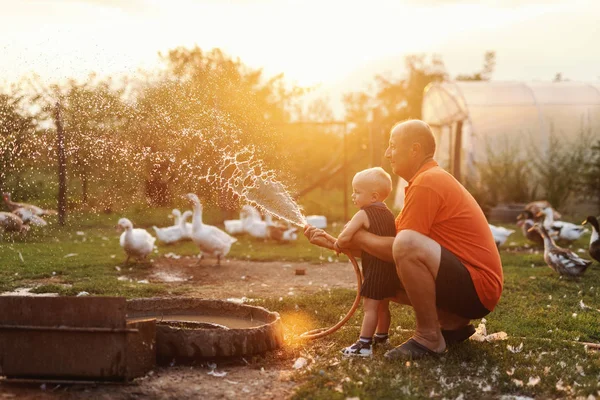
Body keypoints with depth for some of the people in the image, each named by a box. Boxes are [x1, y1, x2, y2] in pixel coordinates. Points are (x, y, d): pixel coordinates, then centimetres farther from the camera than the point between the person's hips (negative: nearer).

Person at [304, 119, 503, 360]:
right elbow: (389, 240, 16)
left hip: (477, 289, -10)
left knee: (407, 243, -32)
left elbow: (400, 248, -19)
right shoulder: (428, 179, 17)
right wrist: (332, 242, 11)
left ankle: (430, 337, -16)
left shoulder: (427, 182, -16)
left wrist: (357, 237, -3)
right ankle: (452, 324, 12)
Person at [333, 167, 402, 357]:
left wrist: (338, 245, 1)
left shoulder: (363, 215, -13)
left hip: (375, 269, -8)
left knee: (370, 306, -8)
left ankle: (364, 344, -9)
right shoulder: (388, 213, 12)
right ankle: (381, 336, 33)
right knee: (383, 305, 20)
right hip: (391, 268, 8)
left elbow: (345, 237, -22)